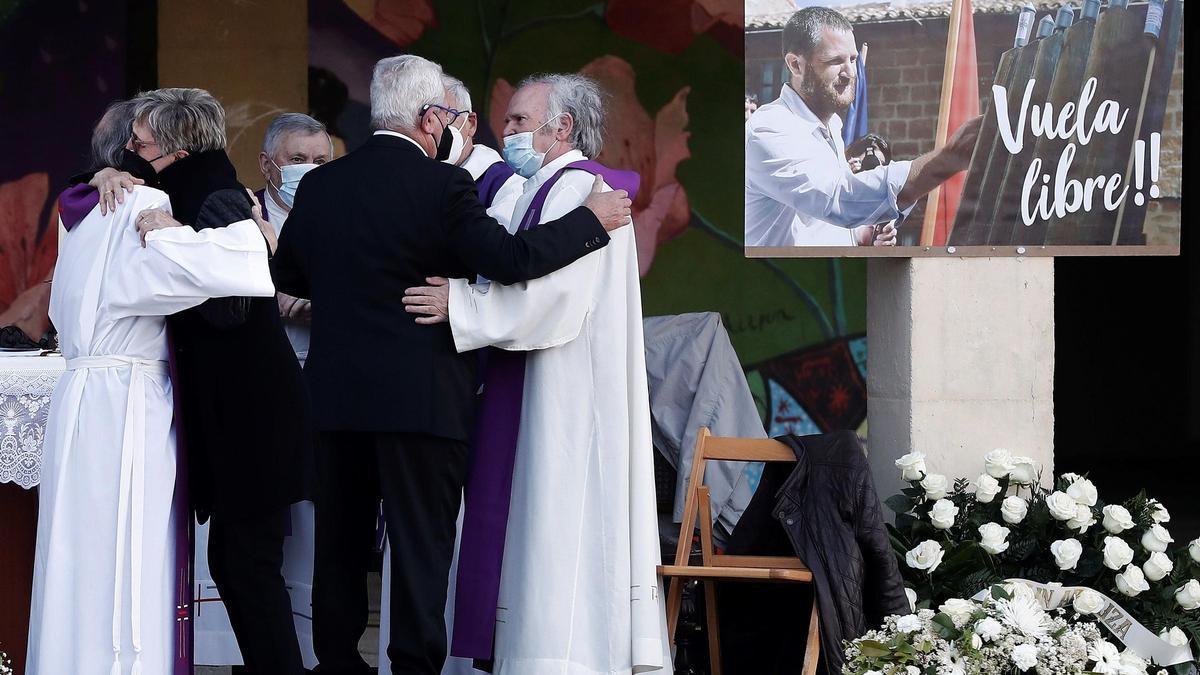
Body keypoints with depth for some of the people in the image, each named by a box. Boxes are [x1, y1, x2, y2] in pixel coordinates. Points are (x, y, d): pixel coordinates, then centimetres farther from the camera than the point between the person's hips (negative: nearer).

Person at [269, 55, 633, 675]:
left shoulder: (319, 185, 5)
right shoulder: (442, 186, -11)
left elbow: (287, 276, 15)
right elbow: (510, 259, -17)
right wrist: (591, 221, -5)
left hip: (334, 392, 5)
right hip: (420, 396, -5)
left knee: (342, 538, 14)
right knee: (421, 542, 1)